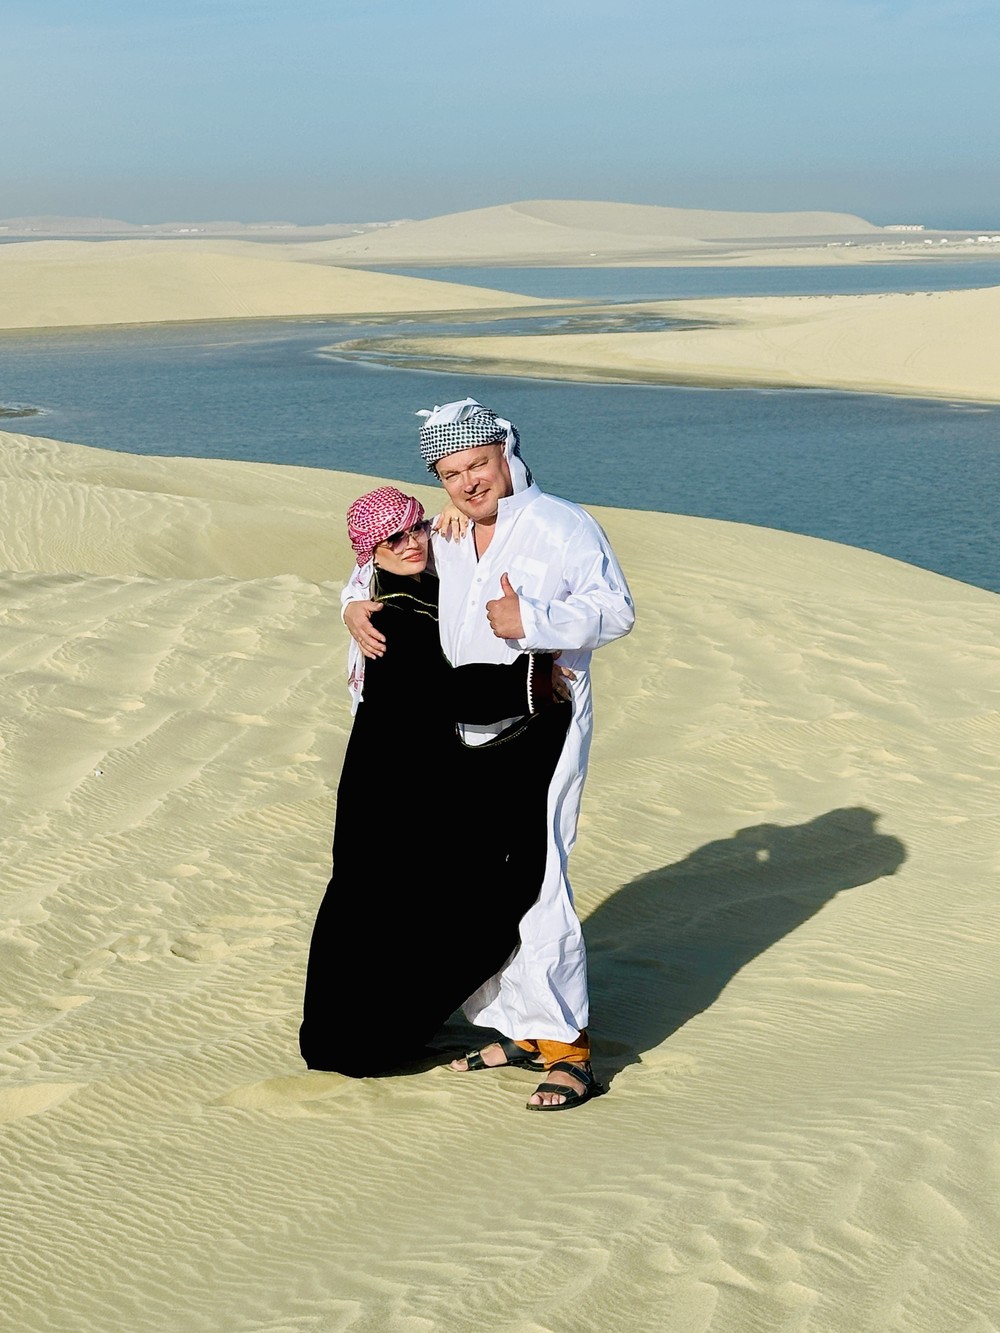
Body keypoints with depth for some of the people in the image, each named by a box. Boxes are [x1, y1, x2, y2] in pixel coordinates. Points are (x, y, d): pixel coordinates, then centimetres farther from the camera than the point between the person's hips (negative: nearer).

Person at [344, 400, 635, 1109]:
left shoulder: (563, 525, -5)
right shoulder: (444, 540, 13)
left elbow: (615, 610, -10)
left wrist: (531, 621, -22)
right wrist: (358, 607, 5)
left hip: (540, 732, -7)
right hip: (465, 737, 7)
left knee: (532, 879, -14)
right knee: (472, 882, 10)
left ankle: (570, 1048, -8)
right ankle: (519, 1029, 22)